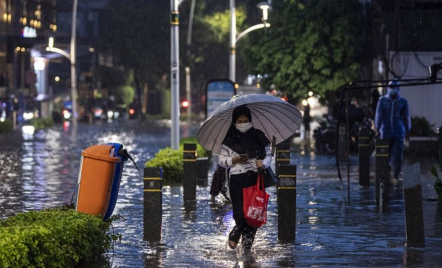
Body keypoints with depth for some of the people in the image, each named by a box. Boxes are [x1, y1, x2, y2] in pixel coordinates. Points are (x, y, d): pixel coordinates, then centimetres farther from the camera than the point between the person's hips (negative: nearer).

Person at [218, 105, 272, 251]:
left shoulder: (258, 137, 7)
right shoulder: (230, 139, 4)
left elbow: (268, 155, 13)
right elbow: (221, 160, 8)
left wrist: (263, 163, -8)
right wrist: (234, 160, -10)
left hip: (255, 179, 2)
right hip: (237, 180, -2)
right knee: (240, 214, -10)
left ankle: (247, 242, 10)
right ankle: (234, 234, 20)